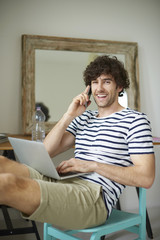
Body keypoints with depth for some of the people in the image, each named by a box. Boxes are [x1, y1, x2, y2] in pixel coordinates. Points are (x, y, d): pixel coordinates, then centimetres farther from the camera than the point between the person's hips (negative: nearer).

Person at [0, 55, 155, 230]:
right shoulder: (84, 118, 22)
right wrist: (69, 116, 4)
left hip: (94, 195, -6)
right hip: (62, 182, 7)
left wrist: (93, 165, -11)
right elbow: (46, 152, 14)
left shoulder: (135, 120, 4)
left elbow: (146, 178, -7)